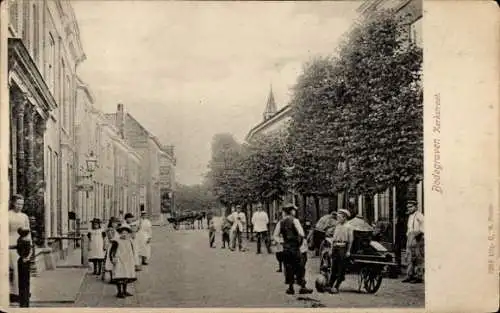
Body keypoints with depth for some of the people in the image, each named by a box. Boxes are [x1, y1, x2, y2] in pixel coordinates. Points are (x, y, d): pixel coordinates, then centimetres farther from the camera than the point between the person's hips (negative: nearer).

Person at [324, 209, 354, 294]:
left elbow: (350, 240, -8)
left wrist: (348, 251, -13)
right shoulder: (337, 226, 16)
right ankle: (329, 286, 6)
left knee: (341, 270, -3)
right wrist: (332, 249, 13)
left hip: (343, 249, -6)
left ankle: (336, 287, -2)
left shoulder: (348, 227, -4)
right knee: (333, 268, 6)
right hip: (335, 249, 6)